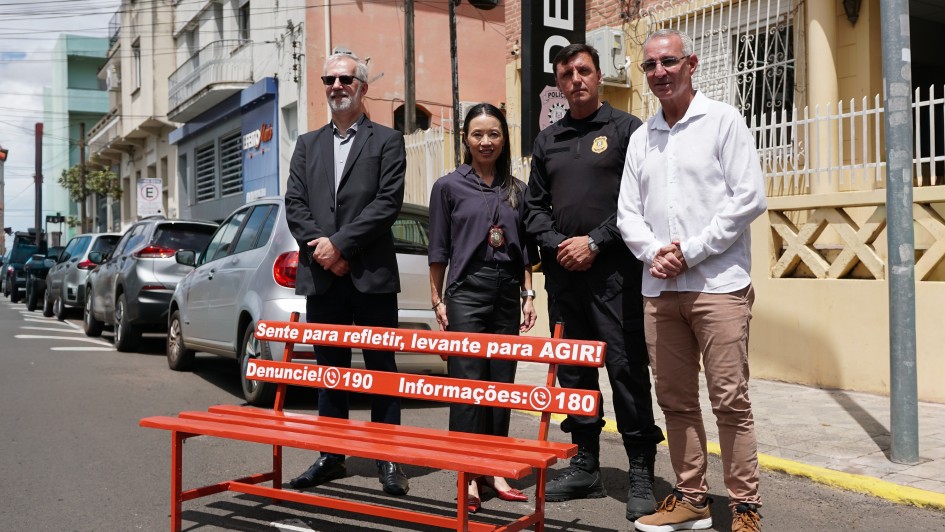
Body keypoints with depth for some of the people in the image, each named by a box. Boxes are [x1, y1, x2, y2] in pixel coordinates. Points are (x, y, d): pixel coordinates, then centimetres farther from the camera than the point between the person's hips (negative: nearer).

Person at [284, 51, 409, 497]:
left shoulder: (387, 141, 4)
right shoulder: (307, 145, 16)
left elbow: (388, 203, -8)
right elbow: (294, 204, 7)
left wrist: (340, 243, -14)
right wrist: (320, 247, -8)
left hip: (372, 274, -4)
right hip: (321, 275, 4)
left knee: (381, 368, 2)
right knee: (329, 369, 11)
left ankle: (388, 459, 8)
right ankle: (331, 456, 20)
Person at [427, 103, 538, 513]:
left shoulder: (517, 190, 11)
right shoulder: (449, 186, 3)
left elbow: (525, 249, 14)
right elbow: (438, 249, 3)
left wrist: (528, 296, 7)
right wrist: (437, 300, 0)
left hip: (507, 295, 3)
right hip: (466, 292, -3)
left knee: (502, 382, 6)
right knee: (467, 382, -6)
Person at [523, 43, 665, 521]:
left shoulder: (626, 128, 2)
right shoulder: (547, 141, 16)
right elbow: (534, 207, 15)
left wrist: (595, 242, -12)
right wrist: (557, 244, -3)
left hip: (614, 271, -5)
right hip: (563, 272, 5)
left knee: (627, 369, -7)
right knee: (573, 370, 9)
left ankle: (641, 473, 1)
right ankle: (584, 466, 20)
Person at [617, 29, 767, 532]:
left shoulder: (722, 120, 1)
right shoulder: (641, 138, 16)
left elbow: (749, 198, -7)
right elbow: (628, 212, 13)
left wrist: (690, 252, -11)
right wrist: (653, 253, -6)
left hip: (718, 284, -5)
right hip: (659, 288, 5)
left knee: (730, 400, -4)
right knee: (675, 399, 9)